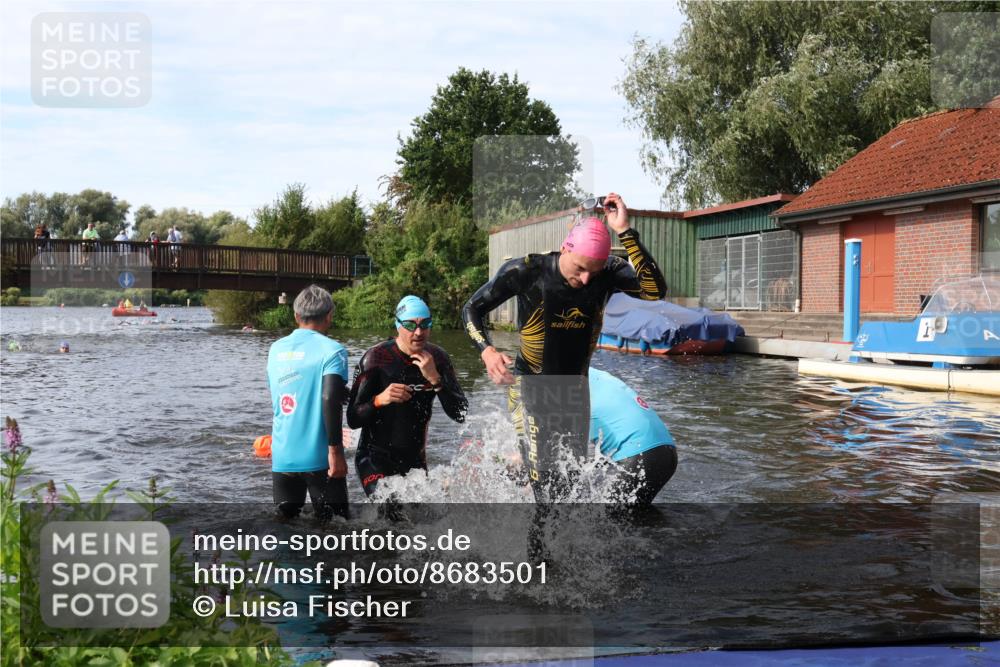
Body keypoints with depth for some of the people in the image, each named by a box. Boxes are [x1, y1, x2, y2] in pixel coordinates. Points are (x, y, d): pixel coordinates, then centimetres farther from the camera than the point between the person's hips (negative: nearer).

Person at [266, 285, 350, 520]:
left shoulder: (276, 349, 10)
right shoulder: (332, 350, -8)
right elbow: (330, 399, -21)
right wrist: (335, 450, -18)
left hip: (282, 457, 5)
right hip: (319, 457, -5)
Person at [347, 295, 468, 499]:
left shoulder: (437, 358, -2)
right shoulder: (376, 358, -14)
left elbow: (460, 415, -9)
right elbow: (353, 419, -14)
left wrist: (435, 379, -22)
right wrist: (379, 400, -33)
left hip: (416, 460, 5)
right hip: (376, 460, -5)